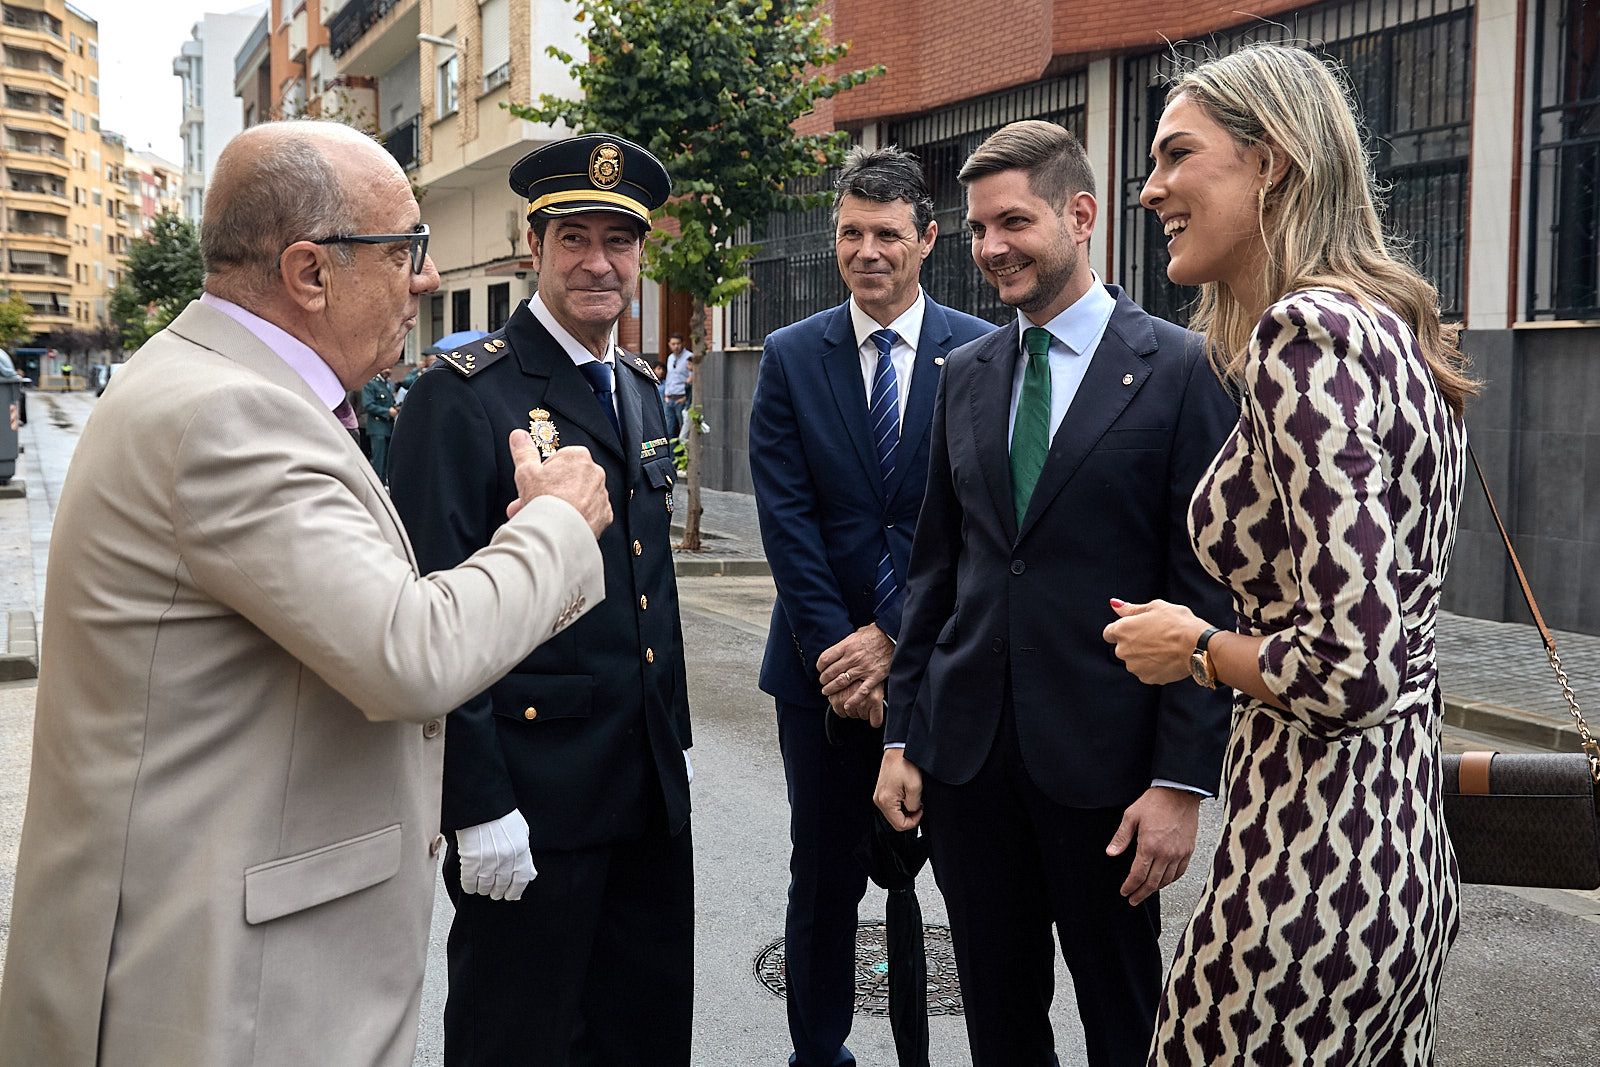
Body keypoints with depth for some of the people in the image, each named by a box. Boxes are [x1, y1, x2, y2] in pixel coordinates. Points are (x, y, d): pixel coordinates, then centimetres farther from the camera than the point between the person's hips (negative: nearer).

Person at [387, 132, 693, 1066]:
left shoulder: (642, 391, 11)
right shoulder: (463, 396, -13)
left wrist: (677, 738, 17)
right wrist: (476, 805, -18)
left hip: (651, 787, 7)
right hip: (529, 798, -7)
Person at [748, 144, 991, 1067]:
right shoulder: (791, 358, 4)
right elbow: (788, 522, -2)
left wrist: (893, 640, -11)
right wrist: (839, 651, -10)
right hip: (825, 666, 1)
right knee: (825, 878, 11)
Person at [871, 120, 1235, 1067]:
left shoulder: (1182, 369, -7)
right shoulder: (966, 375, 10)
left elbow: (1206, 591, -9)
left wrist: (1183, 780, -12)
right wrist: (905, 735, 9)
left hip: (1103, 760, -4)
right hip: (966, 750, 5)